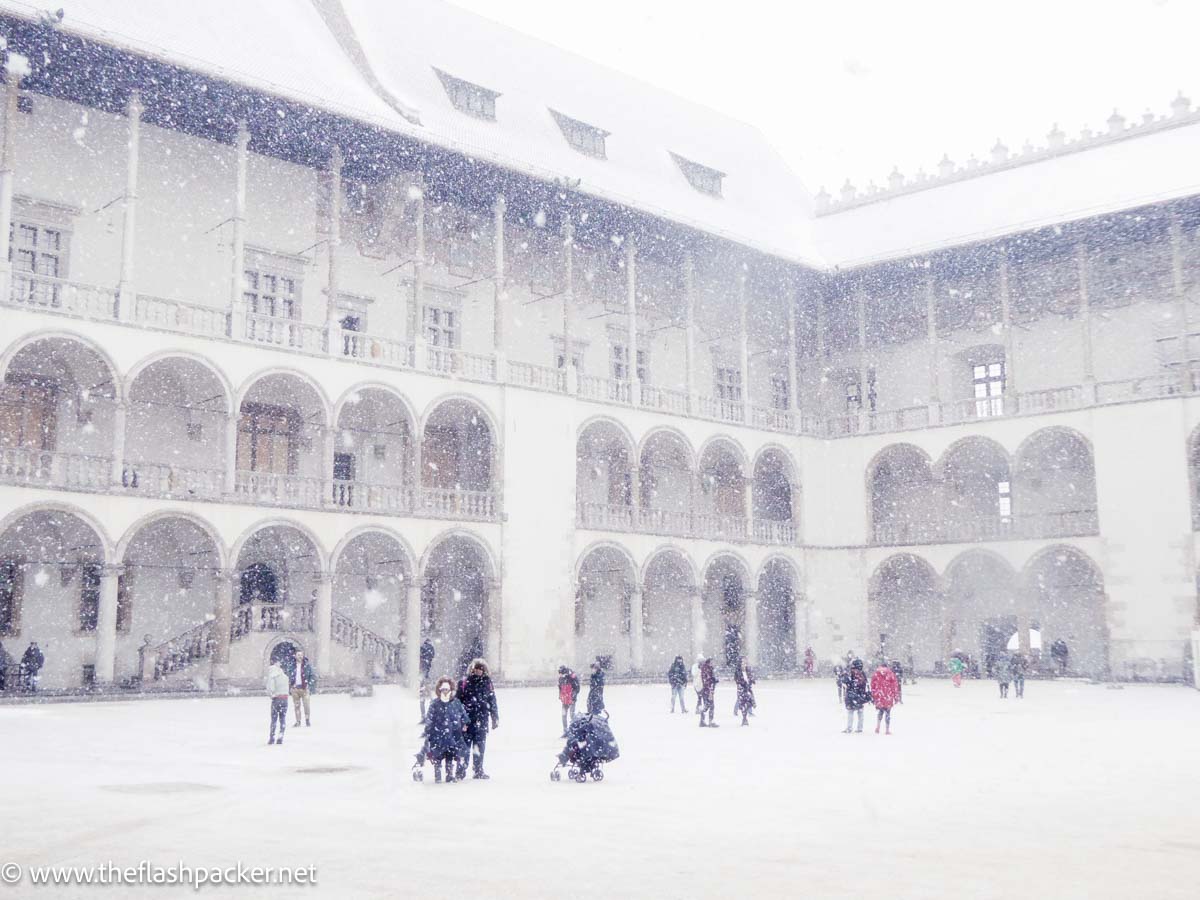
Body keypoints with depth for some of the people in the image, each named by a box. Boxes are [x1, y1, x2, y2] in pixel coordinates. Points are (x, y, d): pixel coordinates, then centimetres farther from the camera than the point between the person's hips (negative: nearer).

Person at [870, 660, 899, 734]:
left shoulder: (875, 675, 0)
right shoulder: (891, 674, -2)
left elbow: (872, 687, 4)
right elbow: (895, 686, 2)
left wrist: (872, 697, 10)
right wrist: (896, 697, 8)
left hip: (878, 698, 1)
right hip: (888, 698, -1)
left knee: (879, 711, 17)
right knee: (887, 713, 8)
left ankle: (877, 727, 8)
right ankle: (887, 730, 12)